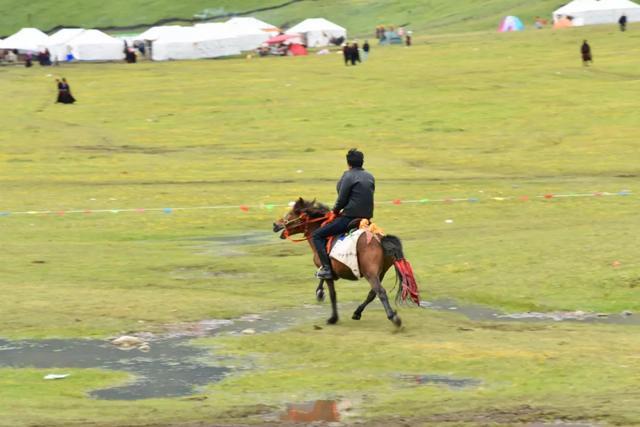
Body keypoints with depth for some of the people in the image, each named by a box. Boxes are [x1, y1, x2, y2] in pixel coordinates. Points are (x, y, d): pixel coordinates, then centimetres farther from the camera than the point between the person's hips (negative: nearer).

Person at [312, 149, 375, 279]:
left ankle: (326, 267, -13)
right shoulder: (370, 177, 11)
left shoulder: (348, 176, -10)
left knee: (317, 235, -1)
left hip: (349, 218, -8)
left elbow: (341, 200, -13)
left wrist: (335, 210, 8)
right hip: (367, 217, 8)